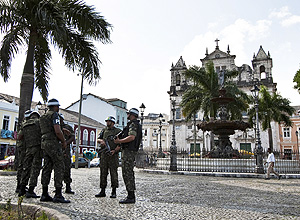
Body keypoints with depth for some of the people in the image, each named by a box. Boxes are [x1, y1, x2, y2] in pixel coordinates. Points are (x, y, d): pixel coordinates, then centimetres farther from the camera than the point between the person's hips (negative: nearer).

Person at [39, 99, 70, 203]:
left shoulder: (43, 117, 20)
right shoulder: (54, 115, -8)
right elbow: (57, 131, -19)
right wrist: (64, 141, -5)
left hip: (44, 143, 9)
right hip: (53, 143, -9)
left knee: (47, 168, 9)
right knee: (59, 167, -7)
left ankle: (44, 194, 11)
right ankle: (58, 195, -8)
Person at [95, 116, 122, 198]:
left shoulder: (118, 131, 2)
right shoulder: (104, 130, 16)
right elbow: (98, 139, 14)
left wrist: (115, 150, -17)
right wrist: (101, 140, -10)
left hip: (113, 155, -4)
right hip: (103, 154, 4)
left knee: (113, 173, -4)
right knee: (103, 173, 6)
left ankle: (114, 192, 3)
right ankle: (102, 191, 13)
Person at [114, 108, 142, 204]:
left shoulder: (133, 124, -11)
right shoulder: (136, 125, 22)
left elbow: (132, 137, -25)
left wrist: (119, 141, -16)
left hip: (128, 152, -11)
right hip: (130, 152, 11)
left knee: (127, 173, -9)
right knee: (129, 173, 13)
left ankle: (130, 197, -7)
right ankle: (131, 196, 17)